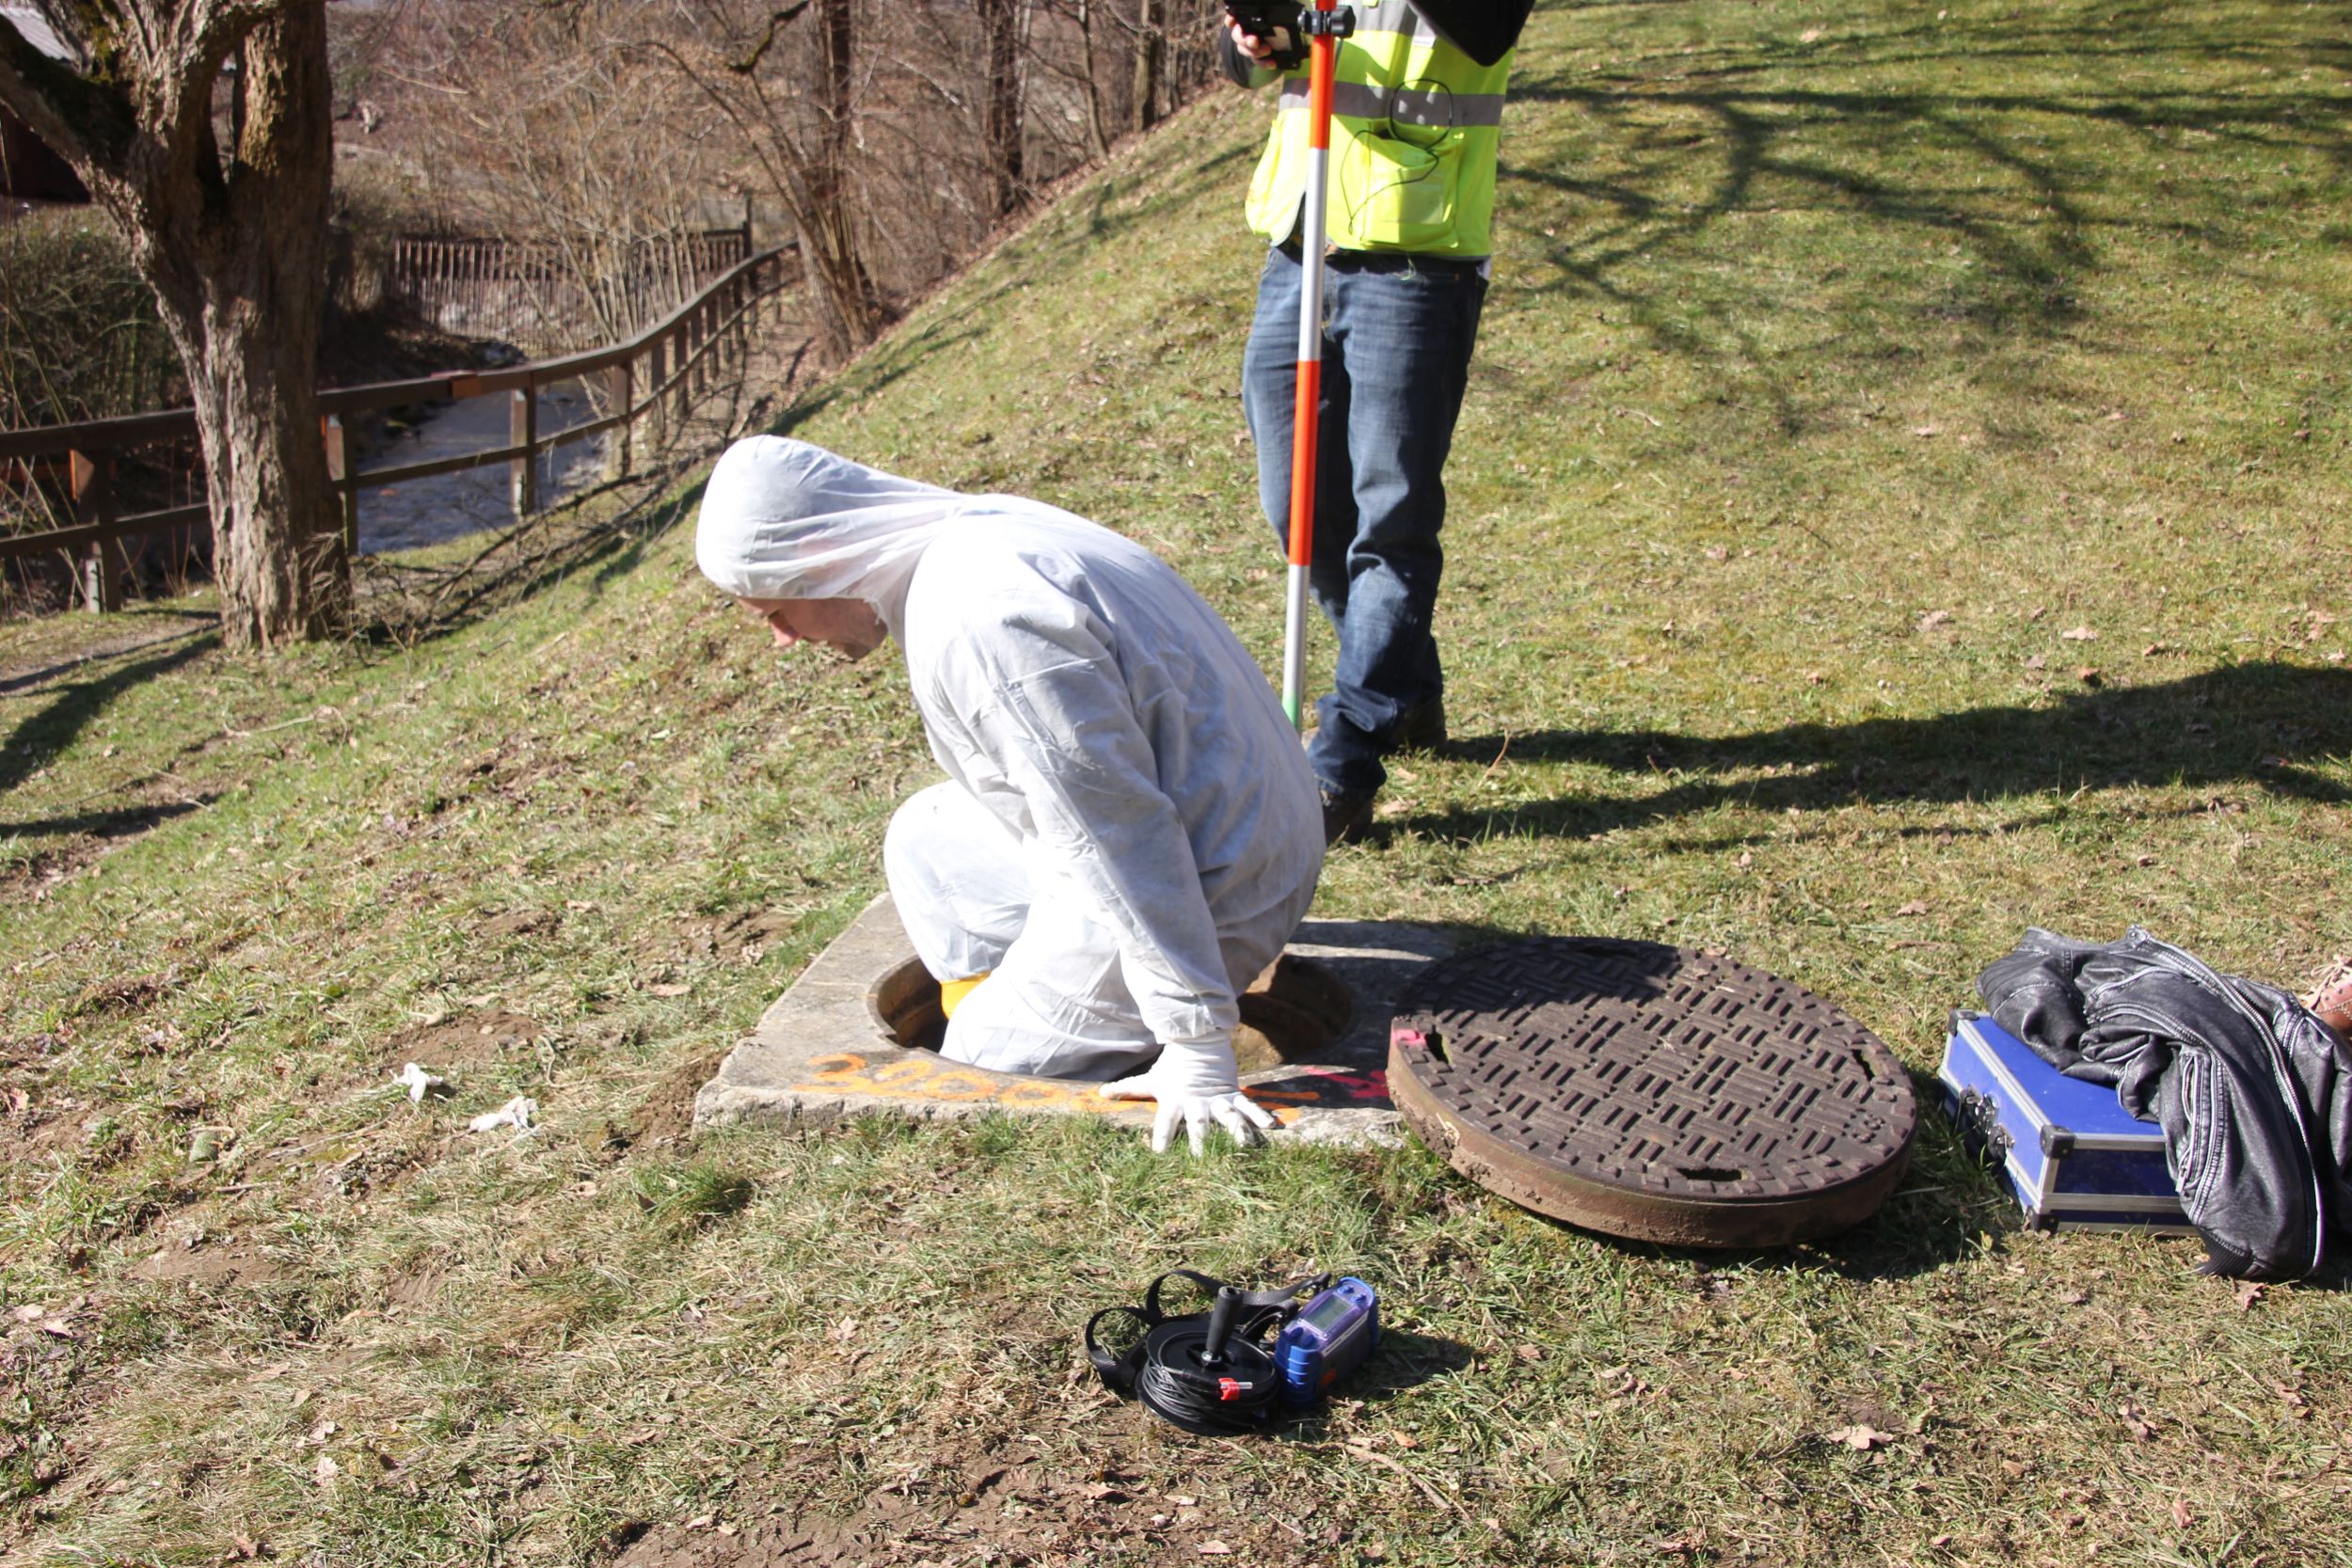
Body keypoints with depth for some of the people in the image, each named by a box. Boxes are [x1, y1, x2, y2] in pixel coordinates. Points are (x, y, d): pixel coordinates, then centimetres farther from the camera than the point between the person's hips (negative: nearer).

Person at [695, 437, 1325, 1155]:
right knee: (926, 837, 17)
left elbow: (1123, 838, -27)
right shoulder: (985, 531, 5)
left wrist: (1198, 1047, -23)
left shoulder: (969, 620, -26)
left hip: (1213, 892, -10)